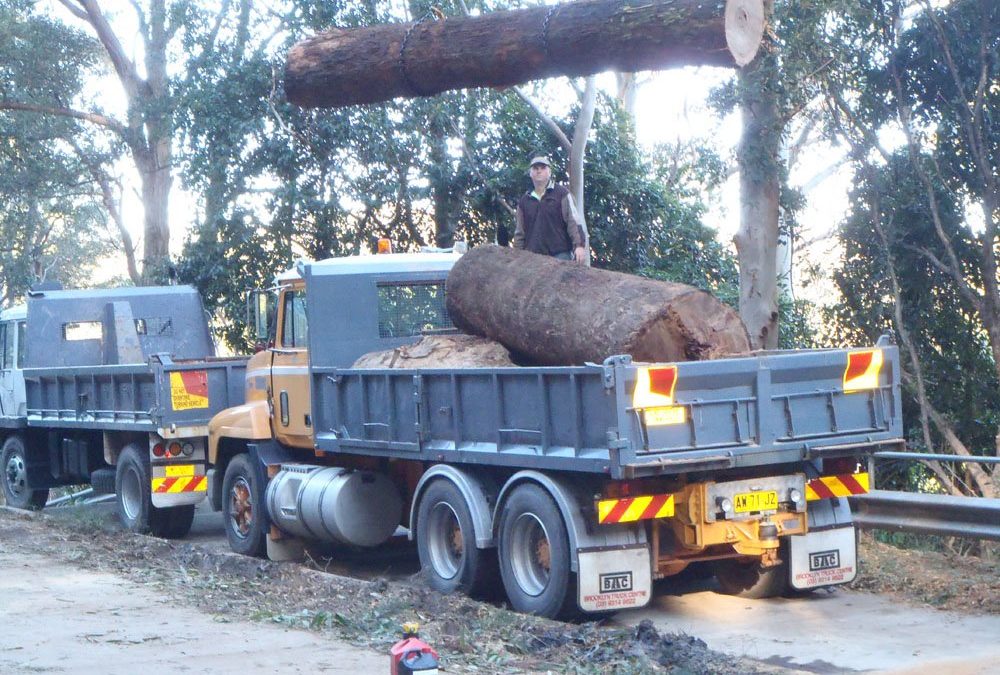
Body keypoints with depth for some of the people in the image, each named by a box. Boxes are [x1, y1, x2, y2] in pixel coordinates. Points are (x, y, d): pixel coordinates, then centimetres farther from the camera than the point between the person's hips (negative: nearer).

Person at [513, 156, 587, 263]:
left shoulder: (562, 194, 6)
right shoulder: (524, 201, 17)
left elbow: (573, 222, -1)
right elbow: (520, 233, 20)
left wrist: (579, 245, -13)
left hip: (560, 255, -3)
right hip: (533, 256, 3)